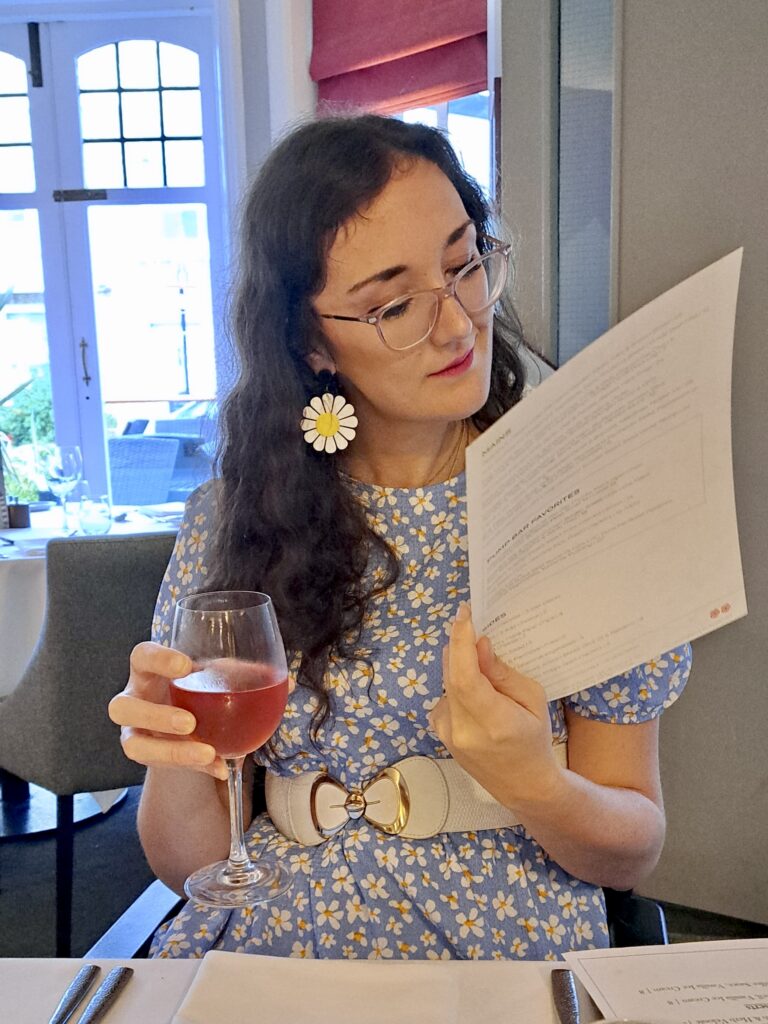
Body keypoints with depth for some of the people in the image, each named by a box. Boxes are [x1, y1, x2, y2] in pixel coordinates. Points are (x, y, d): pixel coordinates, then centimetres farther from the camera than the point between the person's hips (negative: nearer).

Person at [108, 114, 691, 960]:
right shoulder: (231, 520, -2)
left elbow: (633, 853, -2)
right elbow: (191, 863, 1)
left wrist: (532, 787, -22)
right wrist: (175, 764, -20)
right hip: (272, 953, -1)